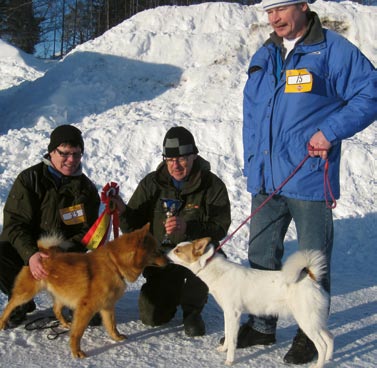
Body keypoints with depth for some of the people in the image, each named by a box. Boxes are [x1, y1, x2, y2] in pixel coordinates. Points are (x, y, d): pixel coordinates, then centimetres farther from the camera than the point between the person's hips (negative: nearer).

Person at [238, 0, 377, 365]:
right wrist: (252, 163, 12)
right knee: (261, 255, 14)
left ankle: (310, 333, 23)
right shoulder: (263, 57, 13)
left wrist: (330, 131, -17)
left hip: (309, 180, -6)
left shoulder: (333, 50, -7)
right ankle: (261, 325, 30)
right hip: (265, 180, 6)